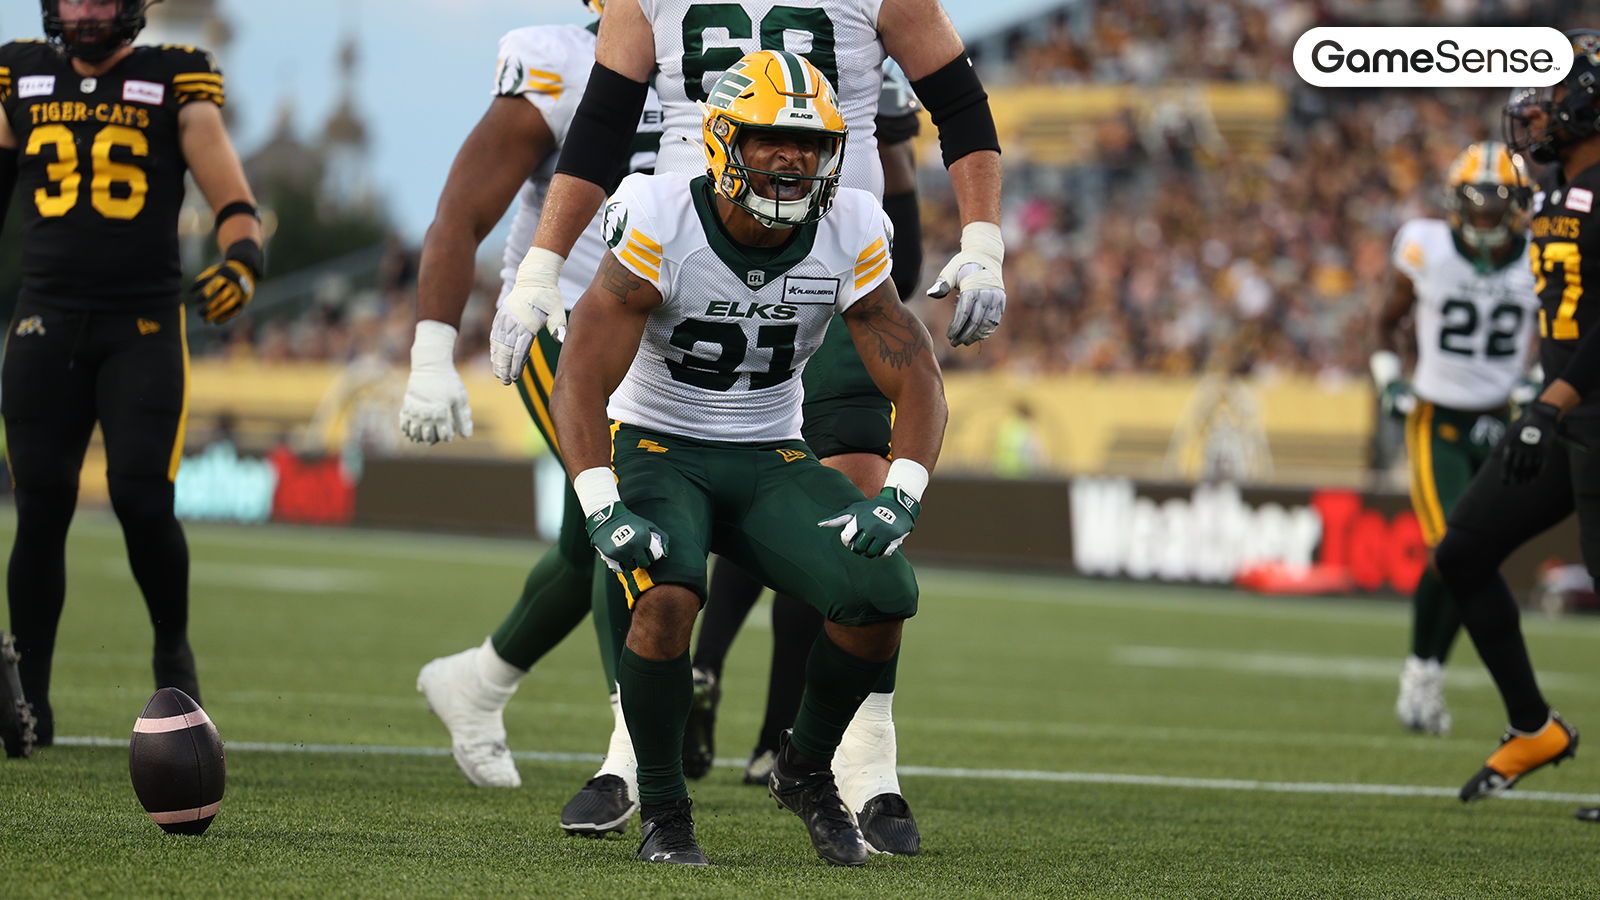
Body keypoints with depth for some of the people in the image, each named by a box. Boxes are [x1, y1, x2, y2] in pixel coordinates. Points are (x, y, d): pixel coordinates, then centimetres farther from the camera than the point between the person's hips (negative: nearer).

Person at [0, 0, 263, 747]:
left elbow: (230, 195, -4)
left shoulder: (171, 85, 1)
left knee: (142, 501, -12)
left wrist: (242, 258, -23)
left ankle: (172, 649, 15)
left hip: (143, 326, -2)